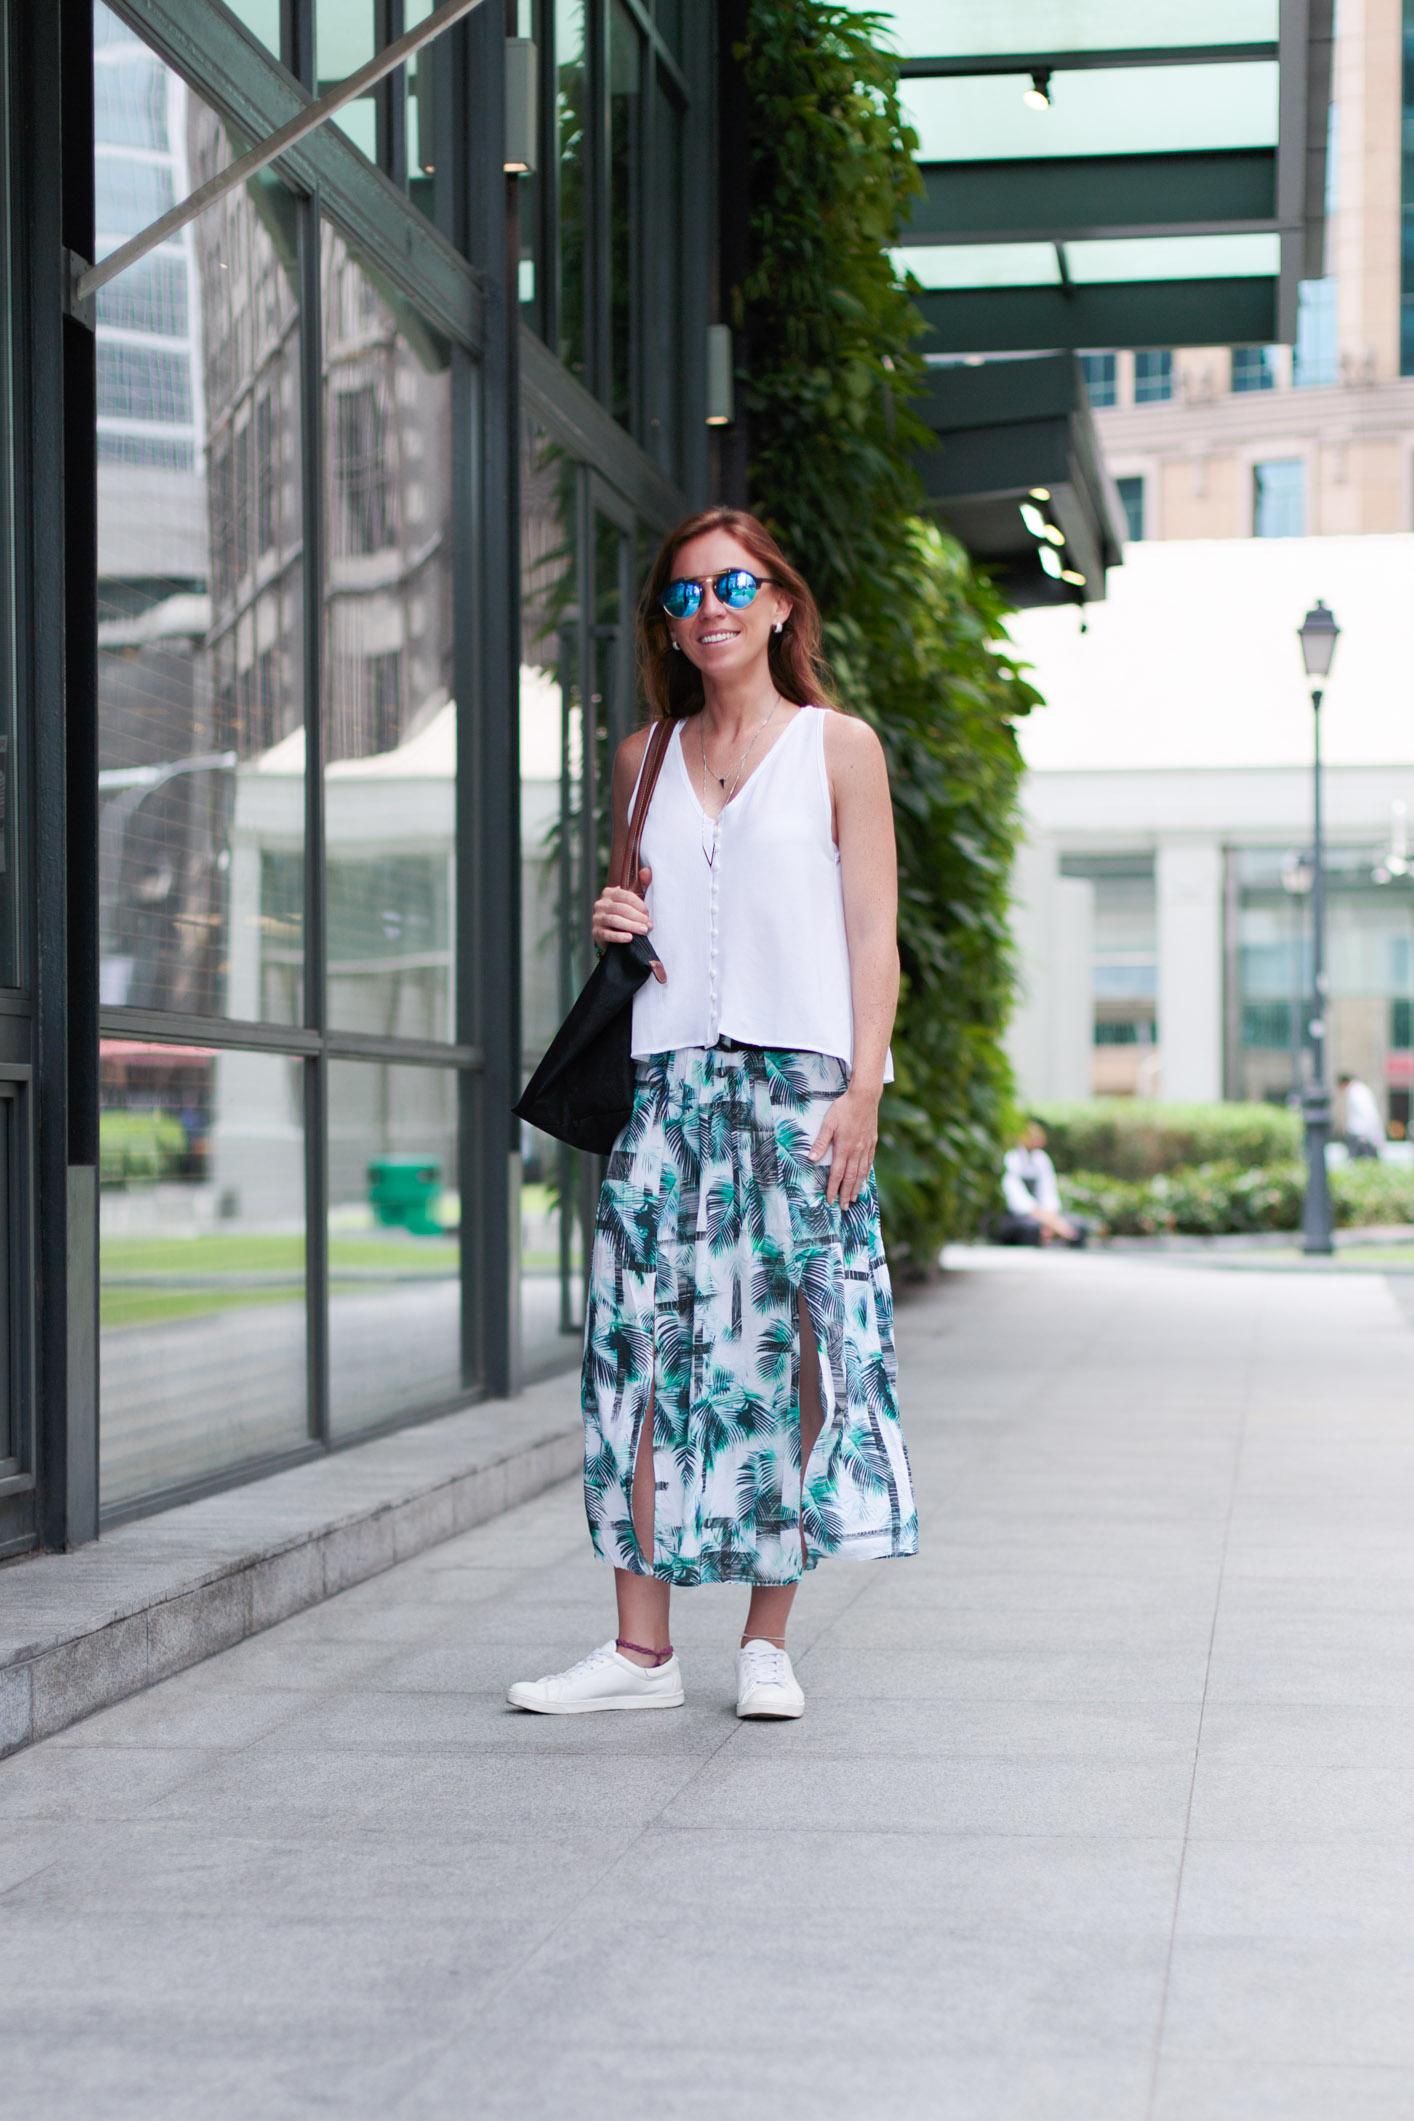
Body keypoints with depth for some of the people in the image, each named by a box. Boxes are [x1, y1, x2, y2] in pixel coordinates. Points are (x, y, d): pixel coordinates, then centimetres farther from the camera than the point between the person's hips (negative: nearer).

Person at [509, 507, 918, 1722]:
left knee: (789, 1345, -4)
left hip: (797, 1077, -3)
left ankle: (767, 1643, 5)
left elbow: (873, 934, 0)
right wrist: (613, 925, 3)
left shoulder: (839, 747, 5)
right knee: (645, 1344, -2)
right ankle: (642, 1646, 3)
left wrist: (862, 1091, -9)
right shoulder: (648, 759, 16)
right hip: (666, 1077, 3)